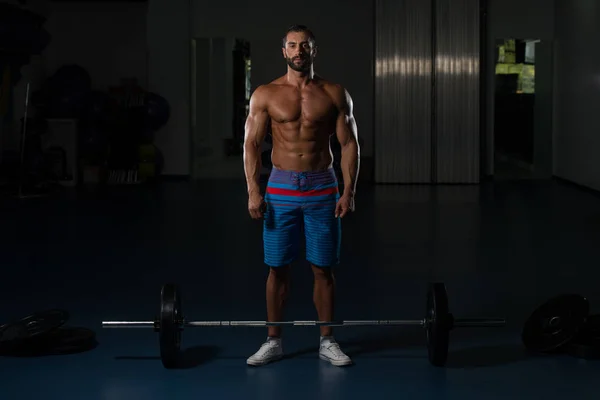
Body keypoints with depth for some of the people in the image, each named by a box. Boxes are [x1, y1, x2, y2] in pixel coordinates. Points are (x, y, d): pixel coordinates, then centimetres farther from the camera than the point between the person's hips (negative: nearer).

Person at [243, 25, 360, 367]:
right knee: (278, 268, 4)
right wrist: (253, 191, -10)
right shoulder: (265, 95, 1)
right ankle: (273, 341, 16)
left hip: (323, 188, 0)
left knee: (324, 268, 5)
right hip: (281, 188, 0)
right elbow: (252, 144, -1)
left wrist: (349, 191, -8)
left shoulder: (334, 94, 1)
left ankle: (327, 342, 16)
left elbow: (350, 144, 0)